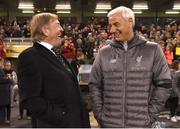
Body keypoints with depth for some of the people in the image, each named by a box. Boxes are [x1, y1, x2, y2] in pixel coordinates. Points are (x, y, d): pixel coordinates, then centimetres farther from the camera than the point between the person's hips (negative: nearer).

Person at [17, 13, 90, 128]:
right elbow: (30, 100, -20)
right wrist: (62, 118, -20)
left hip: (75, 121, 8)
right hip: (57, 123, -8)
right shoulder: (29, 57, -14)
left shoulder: (56, 55, 14)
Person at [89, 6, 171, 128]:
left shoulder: (152, 50, -1)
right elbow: (94, 85, 9)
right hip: (109, 123, 2)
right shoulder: (104, 53, 5)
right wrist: (99, 113, 0)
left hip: (141, 123, -1)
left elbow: (164, 84, -1)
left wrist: (150, 115, -6)